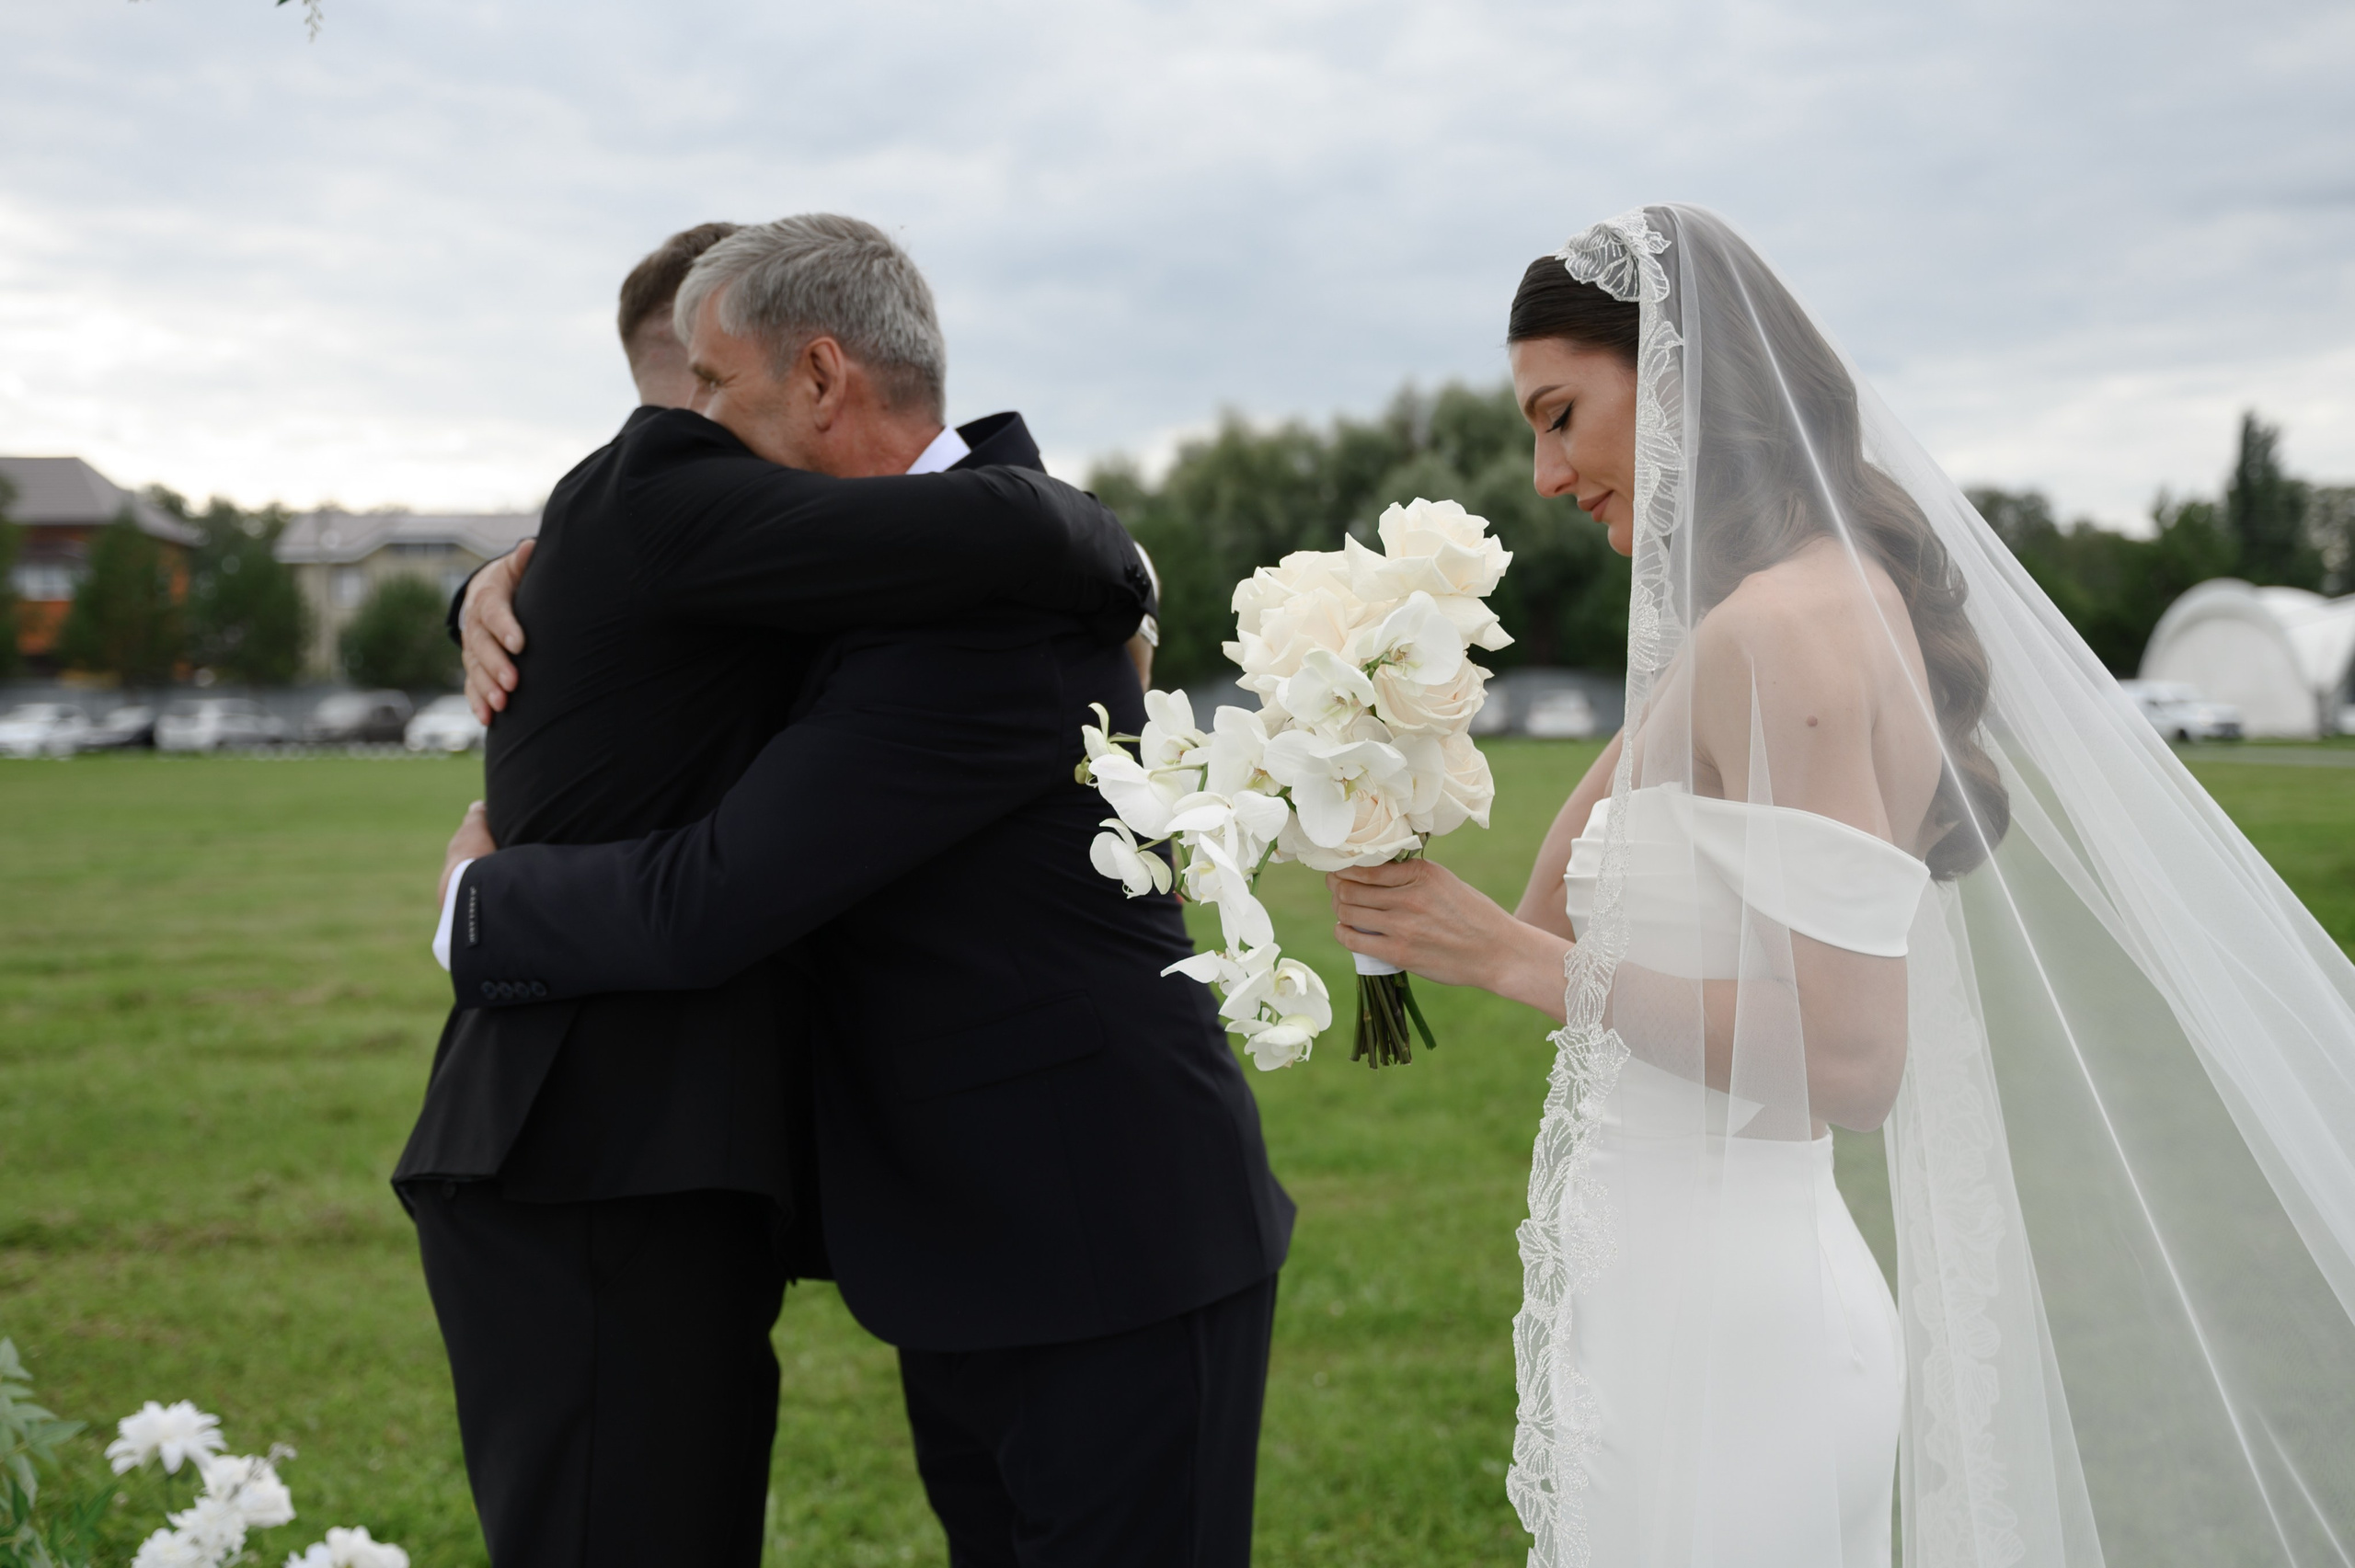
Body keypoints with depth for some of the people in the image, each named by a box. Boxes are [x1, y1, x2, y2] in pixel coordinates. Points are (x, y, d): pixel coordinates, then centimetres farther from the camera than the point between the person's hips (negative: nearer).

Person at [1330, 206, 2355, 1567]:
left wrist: (1510, 958, -20)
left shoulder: (1784, 628, -19)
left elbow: (1850, 1057, -24)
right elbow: (1563, 906, 12)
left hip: (1717, 1334, -10)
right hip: (1692, 1299, 10)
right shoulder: (1840, 595, 9)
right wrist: (1673, 680, 6)